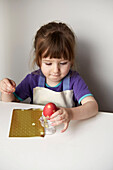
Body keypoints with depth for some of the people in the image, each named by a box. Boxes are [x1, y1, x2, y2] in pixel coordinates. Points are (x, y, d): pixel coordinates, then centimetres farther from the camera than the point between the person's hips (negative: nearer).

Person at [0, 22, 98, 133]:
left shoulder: (74, 79, -12)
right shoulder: (33, 79, -4)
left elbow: (93, 106, -25)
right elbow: (11, 102, 7)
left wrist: (71, 113, -45)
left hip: (65, 132, -3)